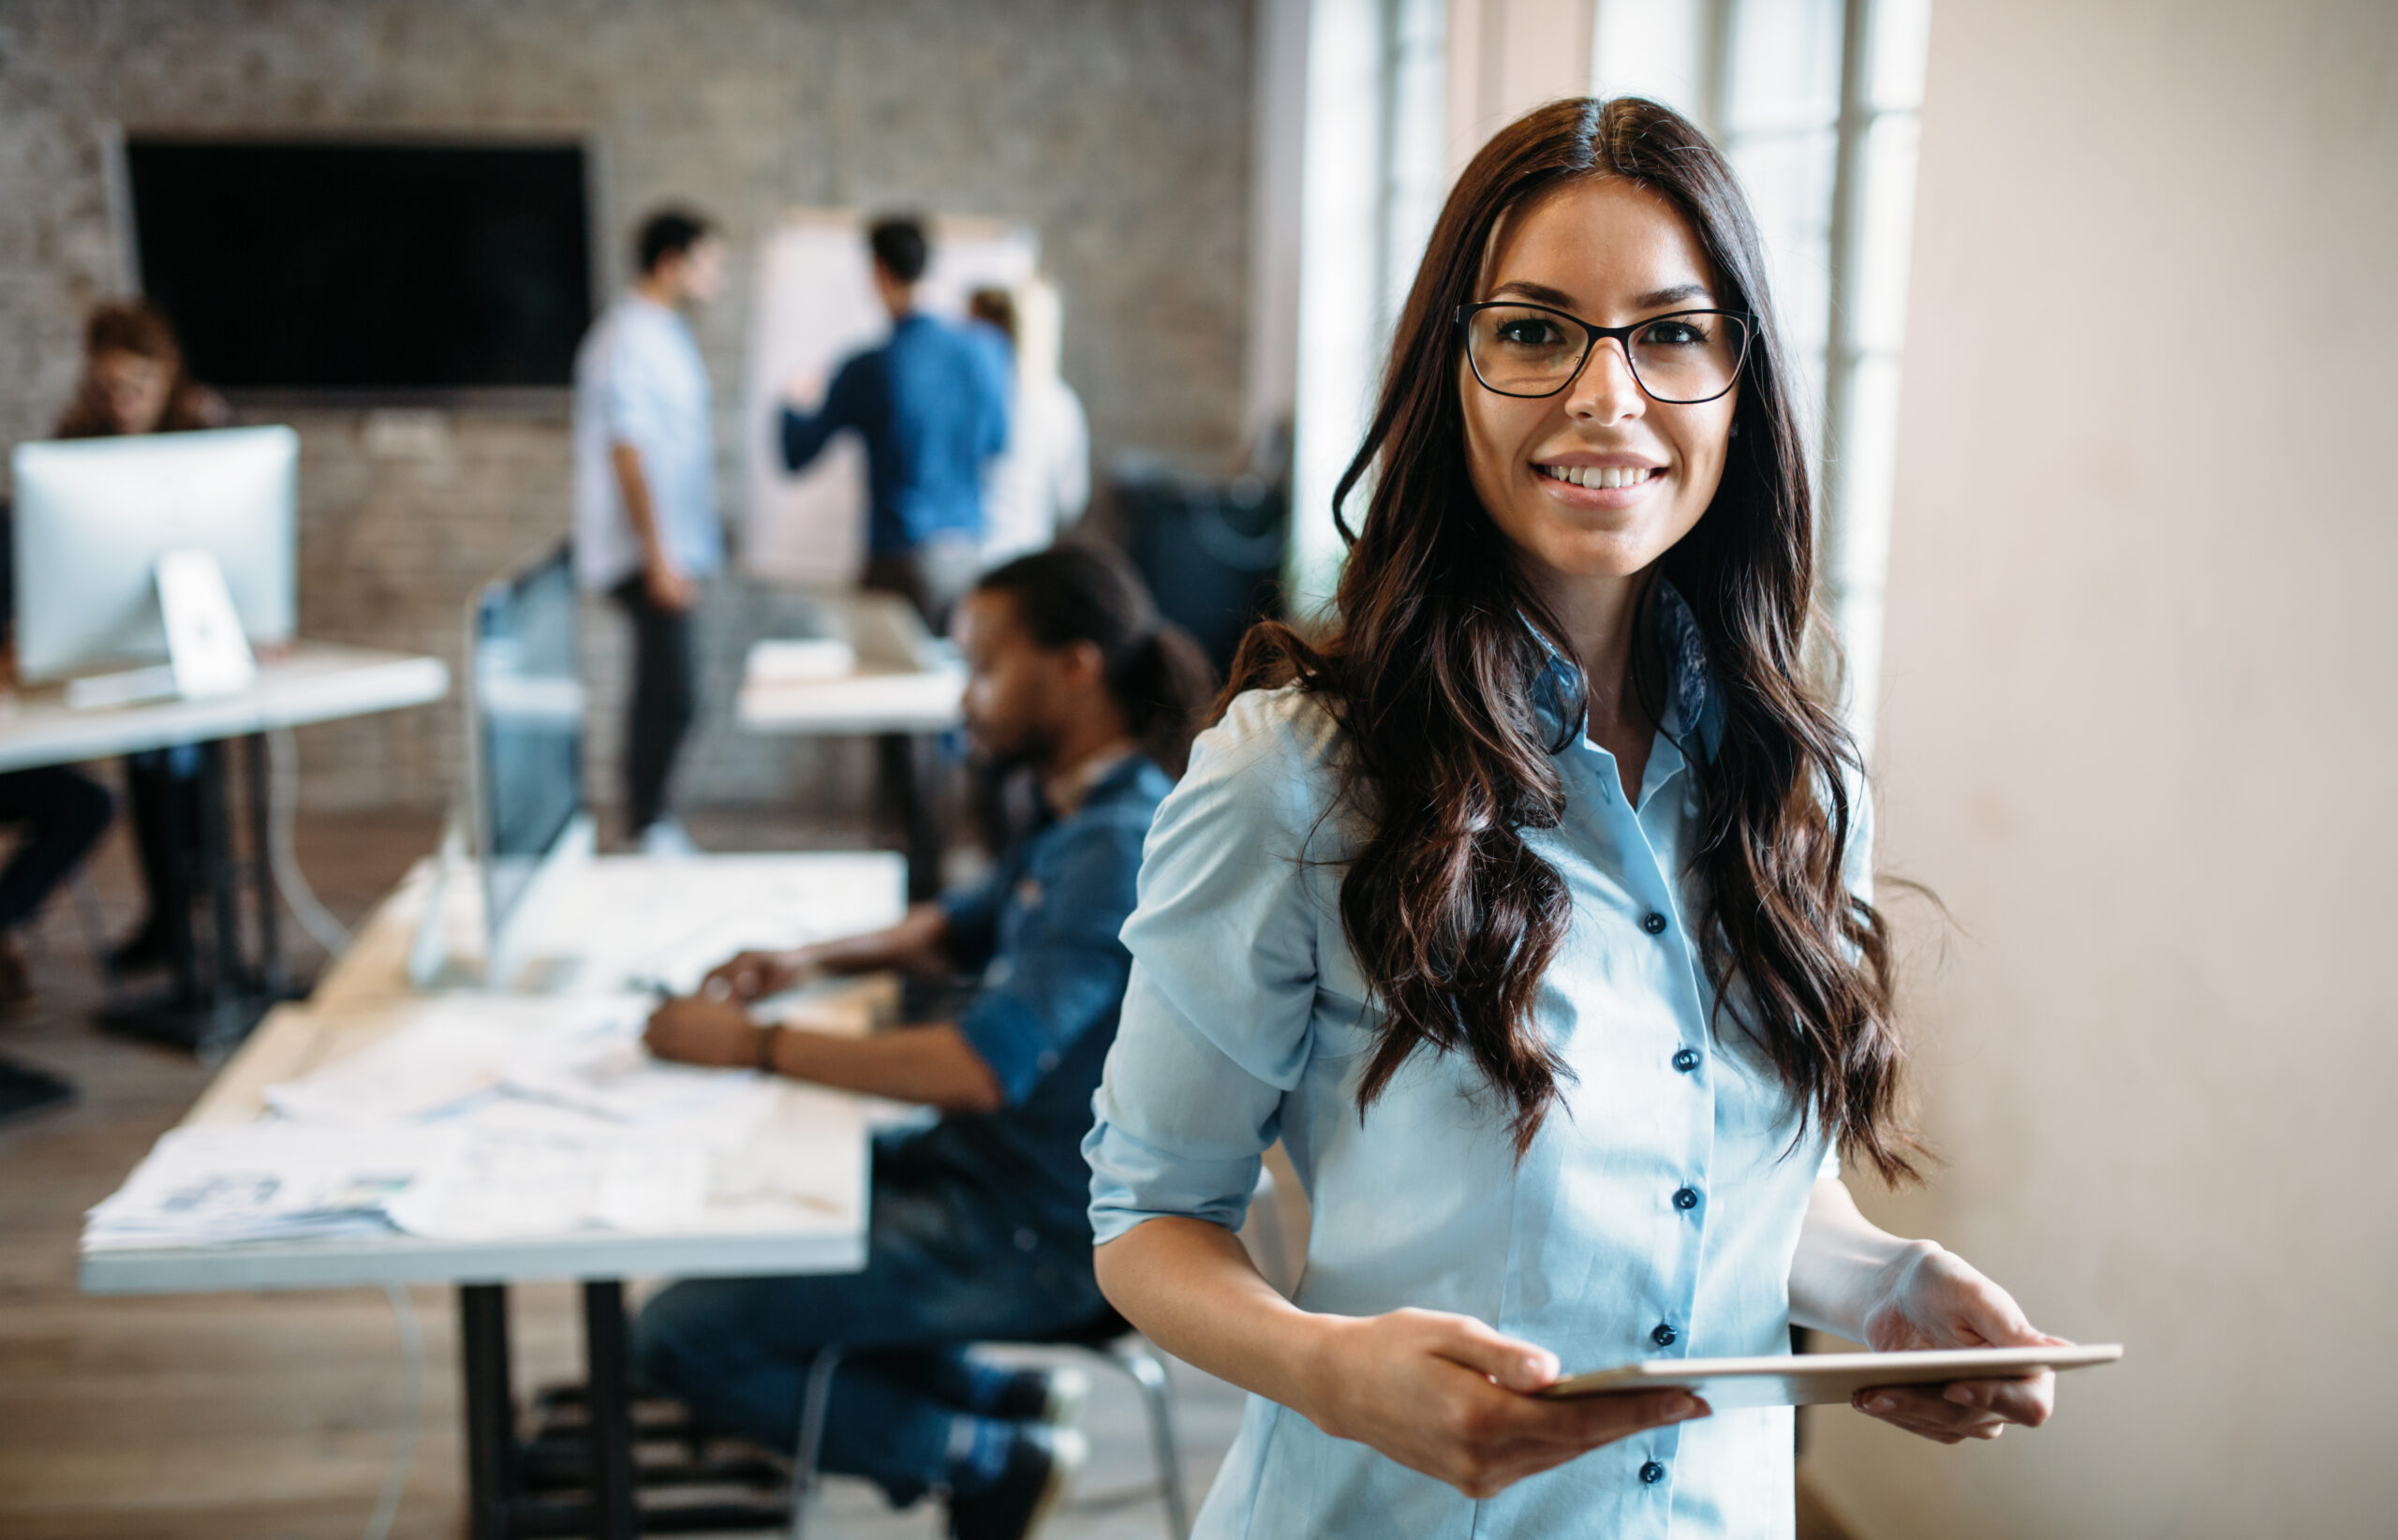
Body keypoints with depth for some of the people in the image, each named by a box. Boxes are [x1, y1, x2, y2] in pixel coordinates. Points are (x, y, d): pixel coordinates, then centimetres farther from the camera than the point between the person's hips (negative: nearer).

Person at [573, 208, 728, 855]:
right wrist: (659, 558, -21)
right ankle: (648, 832, -3)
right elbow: (628, 451, -18)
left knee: (661, 692, 13)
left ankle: (647, 824, 21)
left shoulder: (664, 334, 17)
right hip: (648, 552, -10)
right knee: (672, 695, -11)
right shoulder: (629, 339, -13)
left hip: (673, 548, 10)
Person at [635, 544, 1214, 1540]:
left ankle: (989, 1459, 6)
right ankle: (997, 1403, 17)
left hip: (1035, 1233, -10)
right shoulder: (1090, 818, 6)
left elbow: (982, 1068, -31)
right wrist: (812, 960, 4)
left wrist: (755, 1045, -24)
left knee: (678, 1337, -10)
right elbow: (957, 931, 21)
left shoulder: (1120, 849, -25)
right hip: (985, 1162, 10)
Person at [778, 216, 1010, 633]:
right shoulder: (982, 353, -1)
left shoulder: (868, 369, -11)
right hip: (970, 550, 4)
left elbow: (796, 457, 0)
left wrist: (793, 404, 20)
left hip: (902, 559, -4)